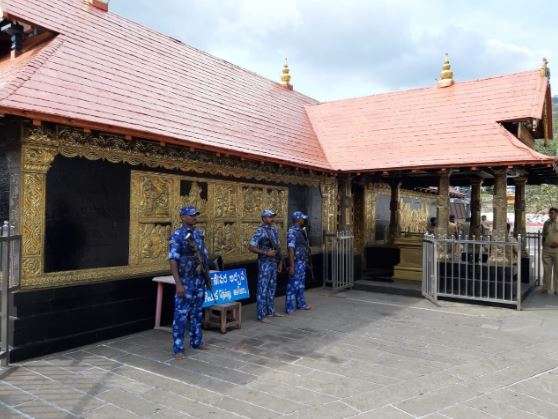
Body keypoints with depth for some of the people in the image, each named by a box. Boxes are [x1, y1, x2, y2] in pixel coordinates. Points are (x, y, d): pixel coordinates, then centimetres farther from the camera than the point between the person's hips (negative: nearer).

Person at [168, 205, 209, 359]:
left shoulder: (199, 233, 8)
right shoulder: (177, 235, -12)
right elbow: (173, 260, -17)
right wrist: (178, 283, -22)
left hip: (200, 279, 7)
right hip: (185, 281, -7)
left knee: (197, 313, 16)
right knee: (181, 315, -1)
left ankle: (196, 341, 30)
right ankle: (178, 348, 8)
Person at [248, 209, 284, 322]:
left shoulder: (275, 230, 10)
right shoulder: (260, 231, -12)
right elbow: (251, 247, -16)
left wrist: (280, 261, 14)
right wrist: (266, 252, -20)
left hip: (274, 262, 8)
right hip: (264, 263, -7)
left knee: (272, 288, 15)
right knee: (263, 289, -3)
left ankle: (271, 311, 27)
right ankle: (261, 315, 3)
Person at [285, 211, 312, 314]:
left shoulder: (301, 231, 12)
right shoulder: (292, 232, -17)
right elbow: (291, 249, -21)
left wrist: (306, 262, 19)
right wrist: (291, 266, -23)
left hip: (303, 262, 9)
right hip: (296, 262, -9)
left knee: (301, 284, 17)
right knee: (293, 284, -2)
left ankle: (301, 303, 28)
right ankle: (289, 307, 5)